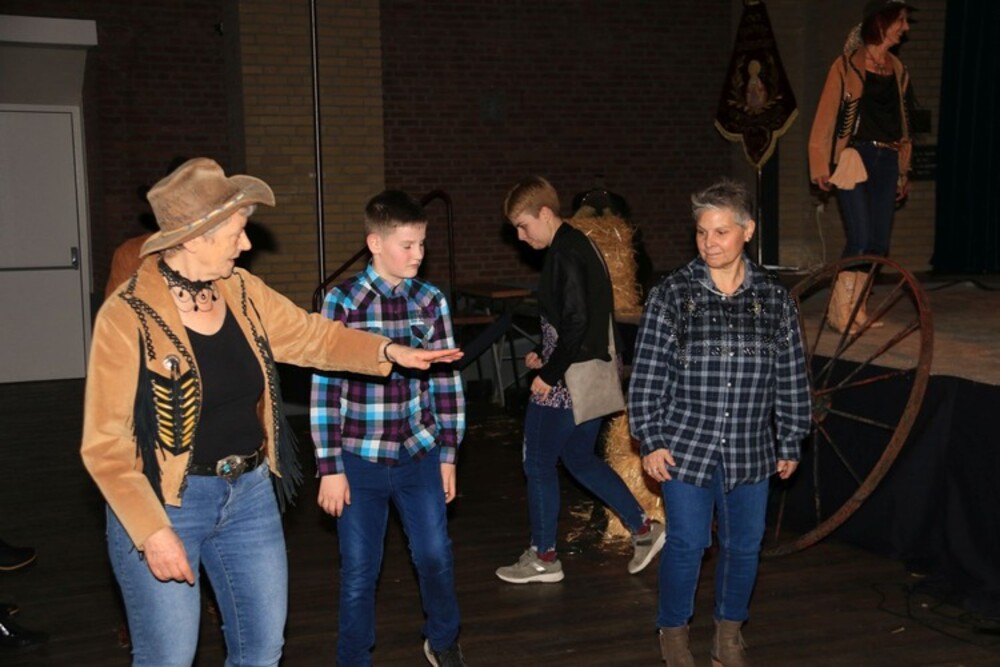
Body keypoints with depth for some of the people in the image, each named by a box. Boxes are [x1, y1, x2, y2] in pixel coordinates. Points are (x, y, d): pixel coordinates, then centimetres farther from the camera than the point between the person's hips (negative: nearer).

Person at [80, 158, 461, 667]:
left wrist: (389, 351, -1)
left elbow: (314, 336, 13)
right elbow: (105, 443, -16)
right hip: (161, 503, -6)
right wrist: (153, 533, -20)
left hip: (249, 494, 6)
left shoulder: (243, 292, 1)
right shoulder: (129, 315, -18)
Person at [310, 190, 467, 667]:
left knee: (436, 557, 9)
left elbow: (445, 380, 6)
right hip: (360, 461, -2)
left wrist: (448, 454, 7)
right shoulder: (343, 302, -9)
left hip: (420, 456, 3)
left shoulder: (431, 301, 0)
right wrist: (330, 468, -9)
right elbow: (325, 388, -8)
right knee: (359, 573, 7)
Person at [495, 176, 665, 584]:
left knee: (539, 464, 4)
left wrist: (548, 374, -18)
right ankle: (643, 528, 22)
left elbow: (576, 324, -24)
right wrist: (545, 356, 14)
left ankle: (543, 558, 16)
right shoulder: (581, 246, 13)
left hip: (563, 383, -10)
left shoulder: (564, 255, -18)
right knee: (580, 459, 21)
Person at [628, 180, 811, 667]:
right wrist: (650, 441, -7)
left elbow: (791, 379, 7)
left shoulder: (774, 299, 1)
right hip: (686, 447, -2)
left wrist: (790, 443, 8)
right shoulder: (671, 294, -5)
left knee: (744, 545, 13)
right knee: (686, 544, 3)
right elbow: (647, 373, -5)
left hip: (750, 452, 3)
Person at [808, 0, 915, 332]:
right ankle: (840, 311, 0)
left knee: (879, 243, 4)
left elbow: (901, 122, 19)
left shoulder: (898, 70, 17)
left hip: (886, 160, 6)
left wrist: (903, 172, 18)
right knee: (860, 239, -12)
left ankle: (857, 309, 15)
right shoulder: (847, 65, -1)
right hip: (854, 157, -6)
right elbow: (825, 117, -4)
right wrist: (821, 166, -10)